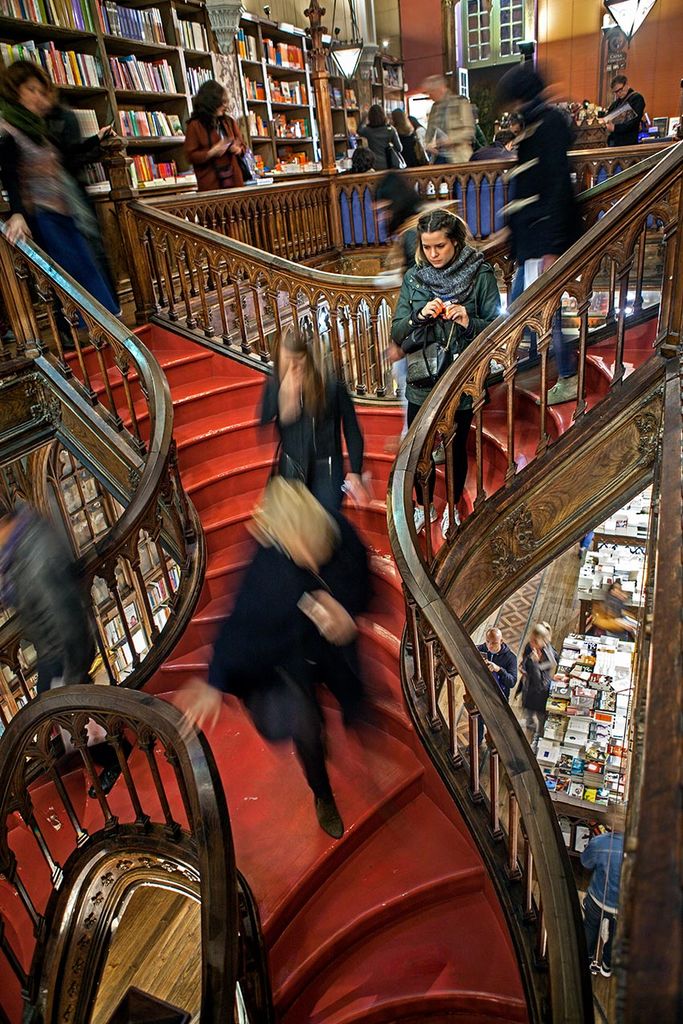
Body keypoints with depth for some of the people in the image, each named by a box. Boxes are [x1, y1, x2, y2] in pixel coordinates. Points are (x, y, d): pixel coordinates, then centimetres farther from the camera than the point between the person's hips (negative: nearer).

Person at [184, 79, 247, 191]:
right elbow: (191, 156, -5)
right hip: (211, 183, -4)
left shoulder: (229, 122, 14)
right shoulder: (195, 125, -1)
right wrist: (212, 152, -17)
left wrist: (238, 149, -5)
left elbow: (243, 146, 19)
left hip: (234, 179, 5)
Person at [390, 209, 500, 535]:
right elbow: (397, 332, -2)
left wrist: (469, 322, -27)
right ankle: (425, 506, 38)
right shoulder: (413, 277, 0)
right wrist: (419, 316, -21)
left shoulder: (480, 275, -8)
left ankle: (453, 507, 38)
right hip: (422, 381, 3)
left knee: (456, 449, 14)